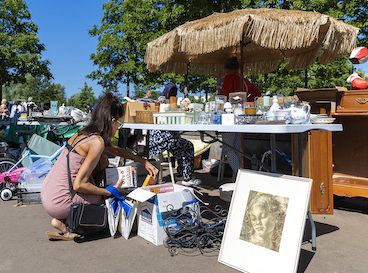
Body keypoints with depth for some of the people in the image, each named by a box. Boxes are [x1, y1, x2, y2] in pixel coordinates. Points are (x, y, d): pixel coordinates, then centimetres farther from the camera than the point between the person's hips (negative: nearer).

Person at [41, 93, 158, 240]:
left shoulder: (83, 133, 7)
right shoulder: (97, 142, -20)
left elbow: (116, 150, 23)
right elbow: (79, 185, -21)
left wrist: (144, 162, 23)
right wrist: (110, 191, -8)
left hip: (47, 193, 7)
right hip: (57, 202, -7)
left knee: (103, 161, 12)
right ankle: (63, 222, 6)